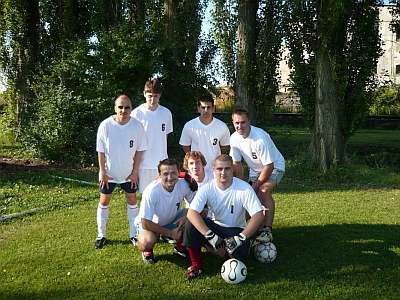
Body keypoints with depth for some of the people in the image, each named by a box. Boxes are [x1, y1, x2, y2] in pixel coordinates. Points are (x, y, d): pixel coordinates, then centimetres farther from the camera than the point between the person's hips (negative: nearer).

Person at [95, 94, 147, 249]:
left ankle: (133, 234, 24)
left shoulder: (137, 126, -15)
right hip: (109, 172, -1)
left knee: (132, 200, 10)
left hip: (129, 172, 1)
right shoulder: (105, 125, -18)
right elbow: (101, 151, -10)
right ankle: (101, 235, 22)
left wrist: (134, 172, -5)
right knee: (104, 201, 8)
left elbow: (139, 150, -6)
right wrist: (102, 172, -8)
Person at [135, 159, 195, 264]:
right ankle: (147, 251, 4)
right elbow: (145, 223, -27)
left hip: (172, 220, 4)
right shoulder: (151, 191, -32)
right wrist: (170, 233, -24)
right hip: (150, 223, -4)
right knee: (147, 242, -36)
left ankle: (179, 246, 3)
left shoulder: (183, 185, -22)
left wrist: (186, 217, -29)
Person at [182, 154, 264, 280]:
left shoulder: (244, 188, -19)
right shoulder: (207, 188, -15)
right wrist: (210, 236, -35)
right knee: (191, 224, -27)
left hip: (236, 229, -1)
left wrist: (241, 238, -31)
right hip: (213, 226, 1)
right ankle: (196, 265, -7)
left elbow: (258, 216, -23)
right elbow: (192, 213, -26)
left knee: (240, 252, -32)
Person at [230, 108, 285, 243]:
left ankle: (267, 230, -26)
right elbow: (237, 163, -2)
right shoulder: (234, 138, -13)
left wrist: (256, 184, -23)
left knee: (264, 190, -29)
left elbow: (269, 166, -28)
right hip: (255, 169, 7)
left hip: (274, 166, -7)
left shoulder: (260, 138, -32)